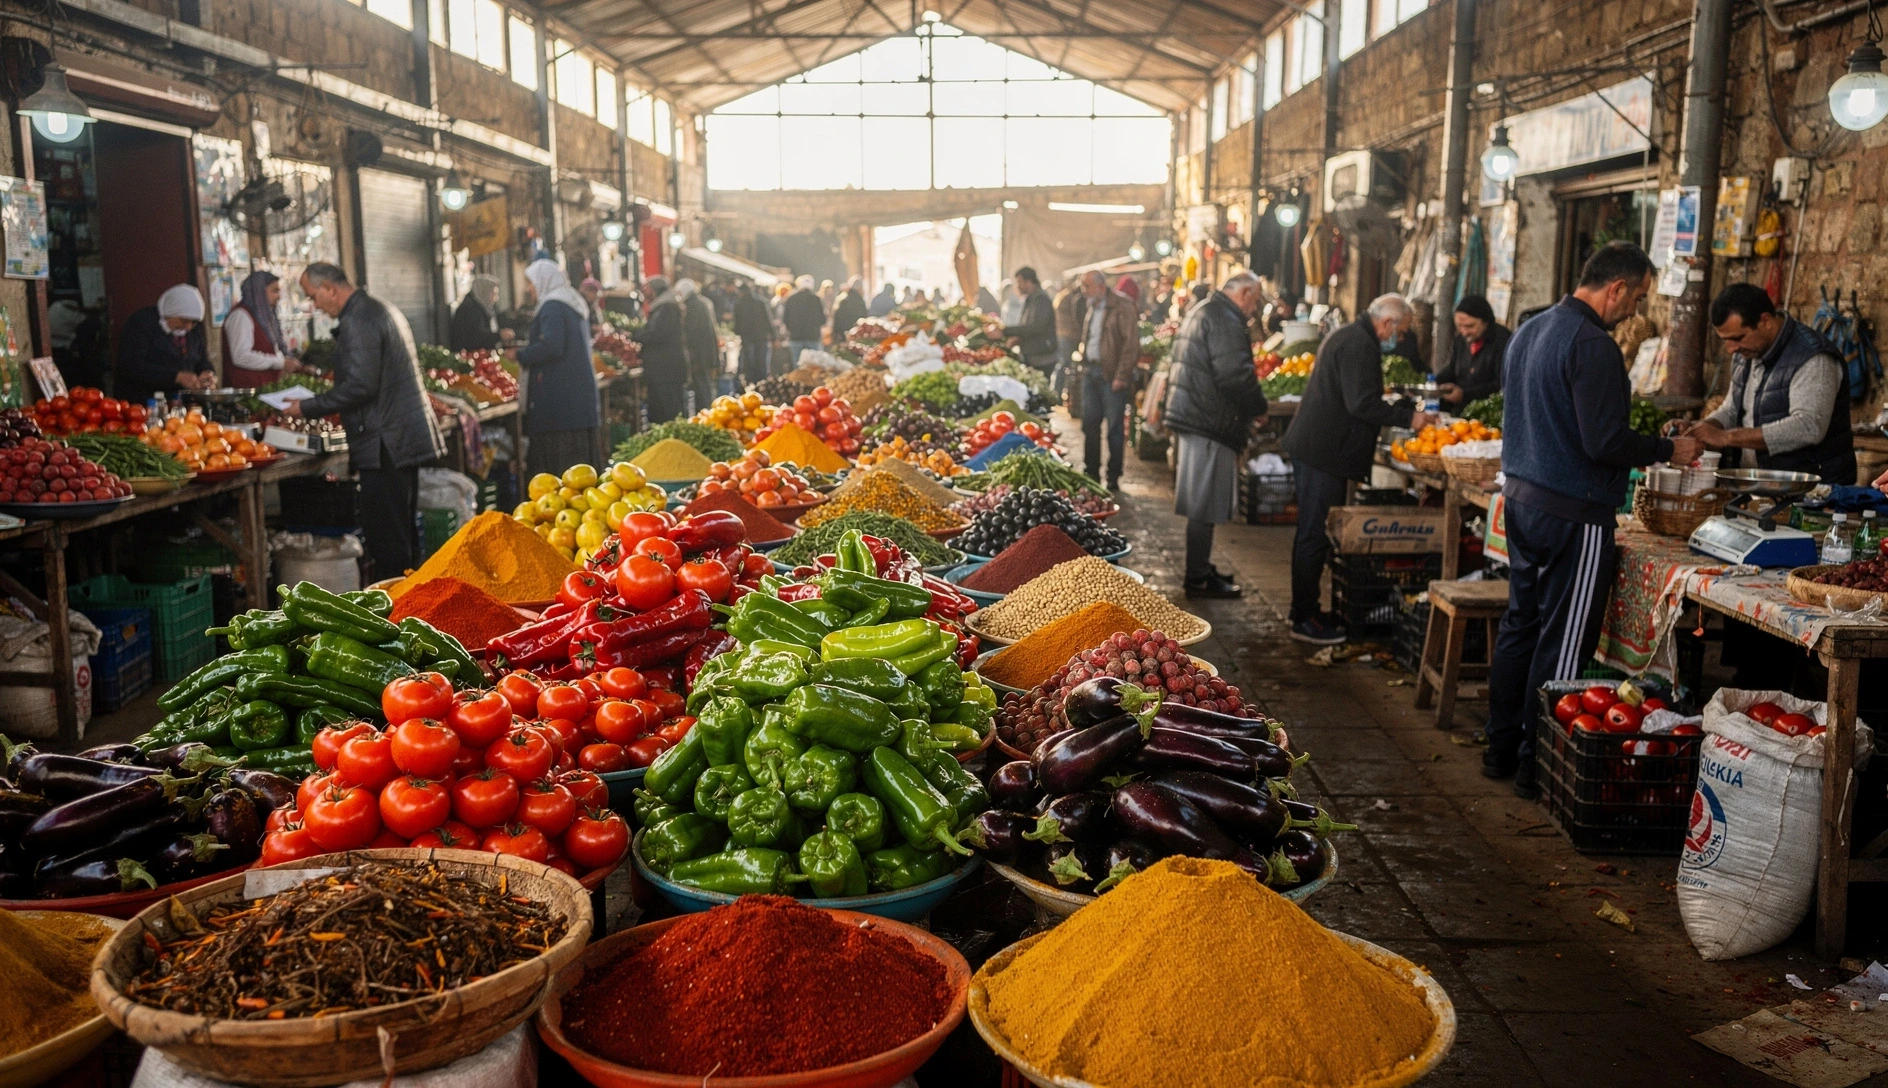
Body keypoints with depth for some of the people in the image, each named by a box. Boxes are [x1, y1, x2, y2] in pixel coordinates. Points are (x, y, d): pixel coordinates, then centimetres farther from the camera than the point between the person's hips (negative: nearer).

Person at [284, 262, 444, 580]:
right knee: (404, 533, 16)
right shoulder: (383, 310, 18)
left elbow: (359, 386, -22)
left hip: (385, 445, -11)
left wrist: (308, 408, -12)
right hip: (407, 440, 11)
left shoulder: (356, 322, -15)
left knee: (384, 539, -6)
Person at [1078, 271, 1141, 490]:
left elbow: (1131, 343, -15)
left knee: (1115, 427, -1)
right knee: (1090, 425, 9)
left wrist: (1122, 376, -17)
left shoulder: (1123, 306, -10)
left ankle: (1113, 479, 6)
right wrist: (1084, 367, 11)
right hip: (1090, 372, 7)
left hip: (1111, 375, -7)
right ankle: (1091, 475, 18)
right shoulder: (1092, 309, 15)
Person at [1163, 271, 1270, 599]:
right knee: (1205, 507, -3)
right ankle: (1199, 579, 4)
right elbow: (1236, 377, -24)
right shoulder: (1225, 321, -16)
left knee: (1202, 505, 18)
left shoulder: (1200, 313, 19)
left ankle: (1200, 568, 28)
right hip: (1210, 424, -11)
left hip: (1193, 419, 11)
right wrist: (1259, 406, -7)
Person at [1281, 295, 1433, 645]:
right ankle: (1305, 621, -1)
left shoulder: (1349, 337, 19)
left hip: (1313, 449, 11)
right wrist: (1408, 418, -17)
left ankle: (1305, 610, 25)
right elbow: (1362, 405, -24)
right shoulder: (1359, 345, -16)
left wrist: (1403, 408, 20)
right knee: (1315, 535, -6)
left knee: (1312, 533, 16)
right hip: (1323, 454, -11)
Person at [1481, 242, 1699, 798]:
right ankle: (1538, 766, 6)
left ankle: (1501, 747, 23)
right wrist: (1669, 449, -6)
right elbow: (1605, 442, -22)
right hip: (1572, 512, -9)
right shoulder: (1592, 345, -17)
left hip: (1521, 497, 9)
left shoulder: (1530, 330, 12)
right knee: (1562, 643, -1)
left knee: (1520, 624, 16)